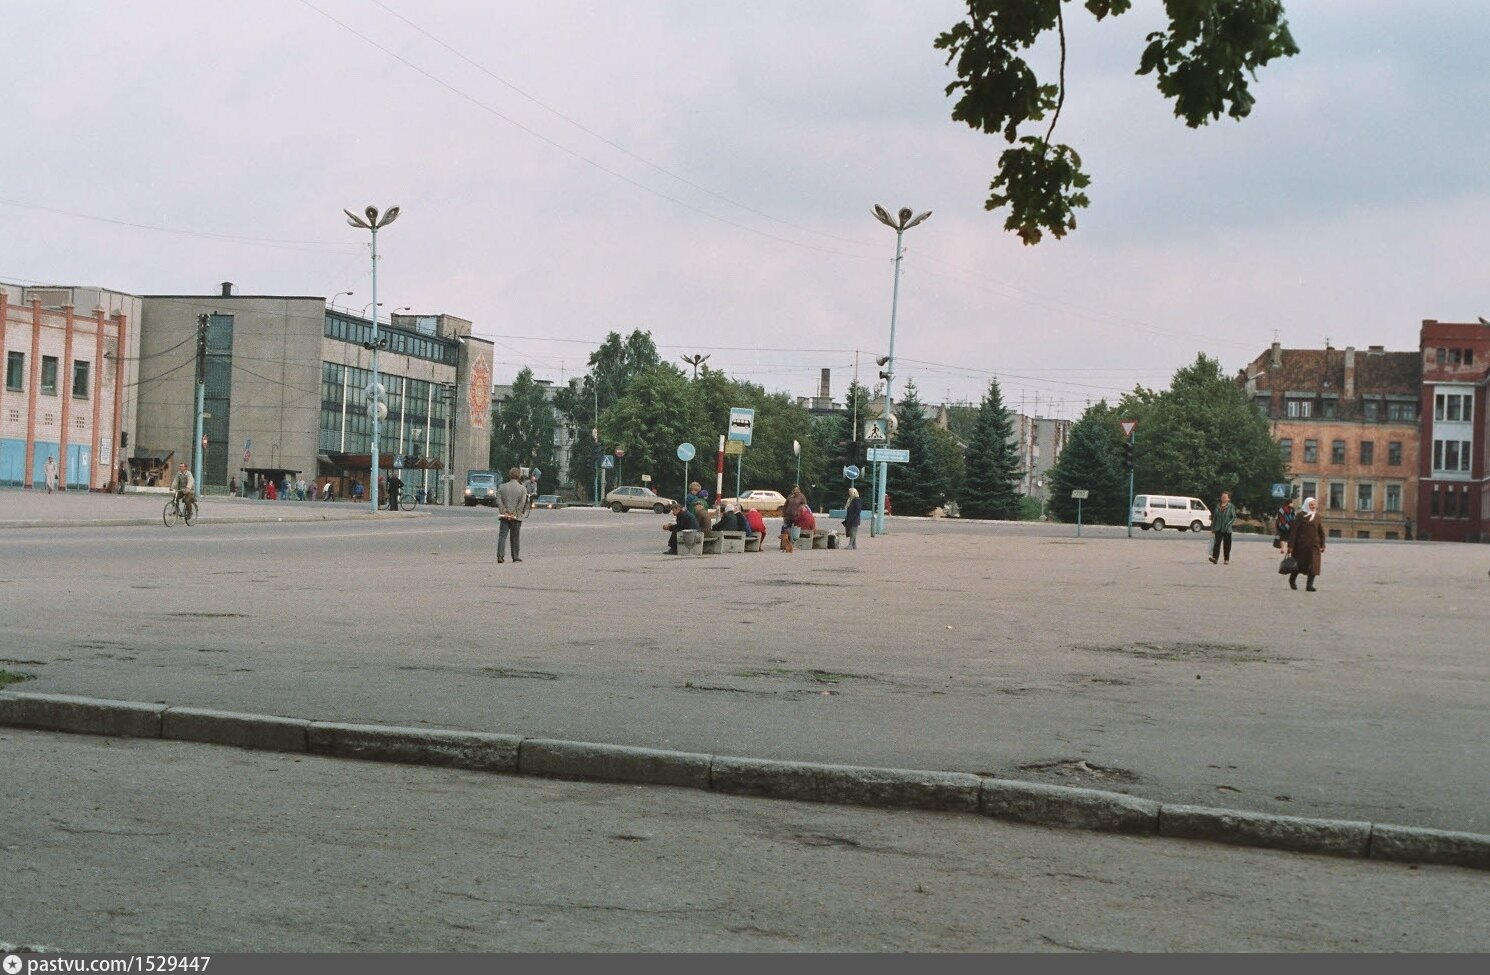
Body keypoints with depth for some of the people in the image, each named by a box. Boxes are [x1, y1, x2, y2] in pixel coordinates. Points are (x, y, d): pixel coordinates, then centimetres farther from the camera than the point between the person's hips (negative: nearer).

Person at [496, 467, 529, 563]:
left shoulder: (502, 487, 5)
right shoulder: (523, 489, -2)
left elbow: (499, 501, -4)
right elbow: (522, 503, -11)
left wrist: (504, 511, -7)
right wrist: (515, 513, -7)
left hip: (504, 516, 1)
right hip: (516, 517, -1)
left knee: (502, 536, -1)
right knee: (515, 537, 10)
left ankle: (500, 556, -13)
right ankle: (515, 556, 17)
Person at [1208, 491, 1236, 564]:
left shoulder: (1231, 507, -3)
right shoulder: (1218, 506, 10)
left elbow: (1234, 517, -5)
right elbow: (1215, 518, 15)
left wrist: (1228, 524, -18)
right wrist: (1213, 528, 13)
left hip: (1227, 530, -3)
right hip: (1218, 529, 3)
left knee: (1226, 545, 5)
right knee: (1217, 543, -10)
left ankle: (1226, 560, 15)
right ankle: (1214, 558, -19)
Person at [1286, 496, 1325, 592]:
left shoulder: (1317, 516, 9)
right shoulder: (1301, 515, -5)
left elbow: (1321, 532, 13)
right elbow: (1294, 530, -8)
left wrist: (1322, 545, 6)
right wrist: (1291, 545, -13)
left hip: (1314, 545, 4)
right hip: (1301, 544, -4)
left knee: (1313, 565, -6)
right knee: (1299, 564, 7)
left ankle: (1309, 585, -4)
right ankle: (1292, 579, 33)